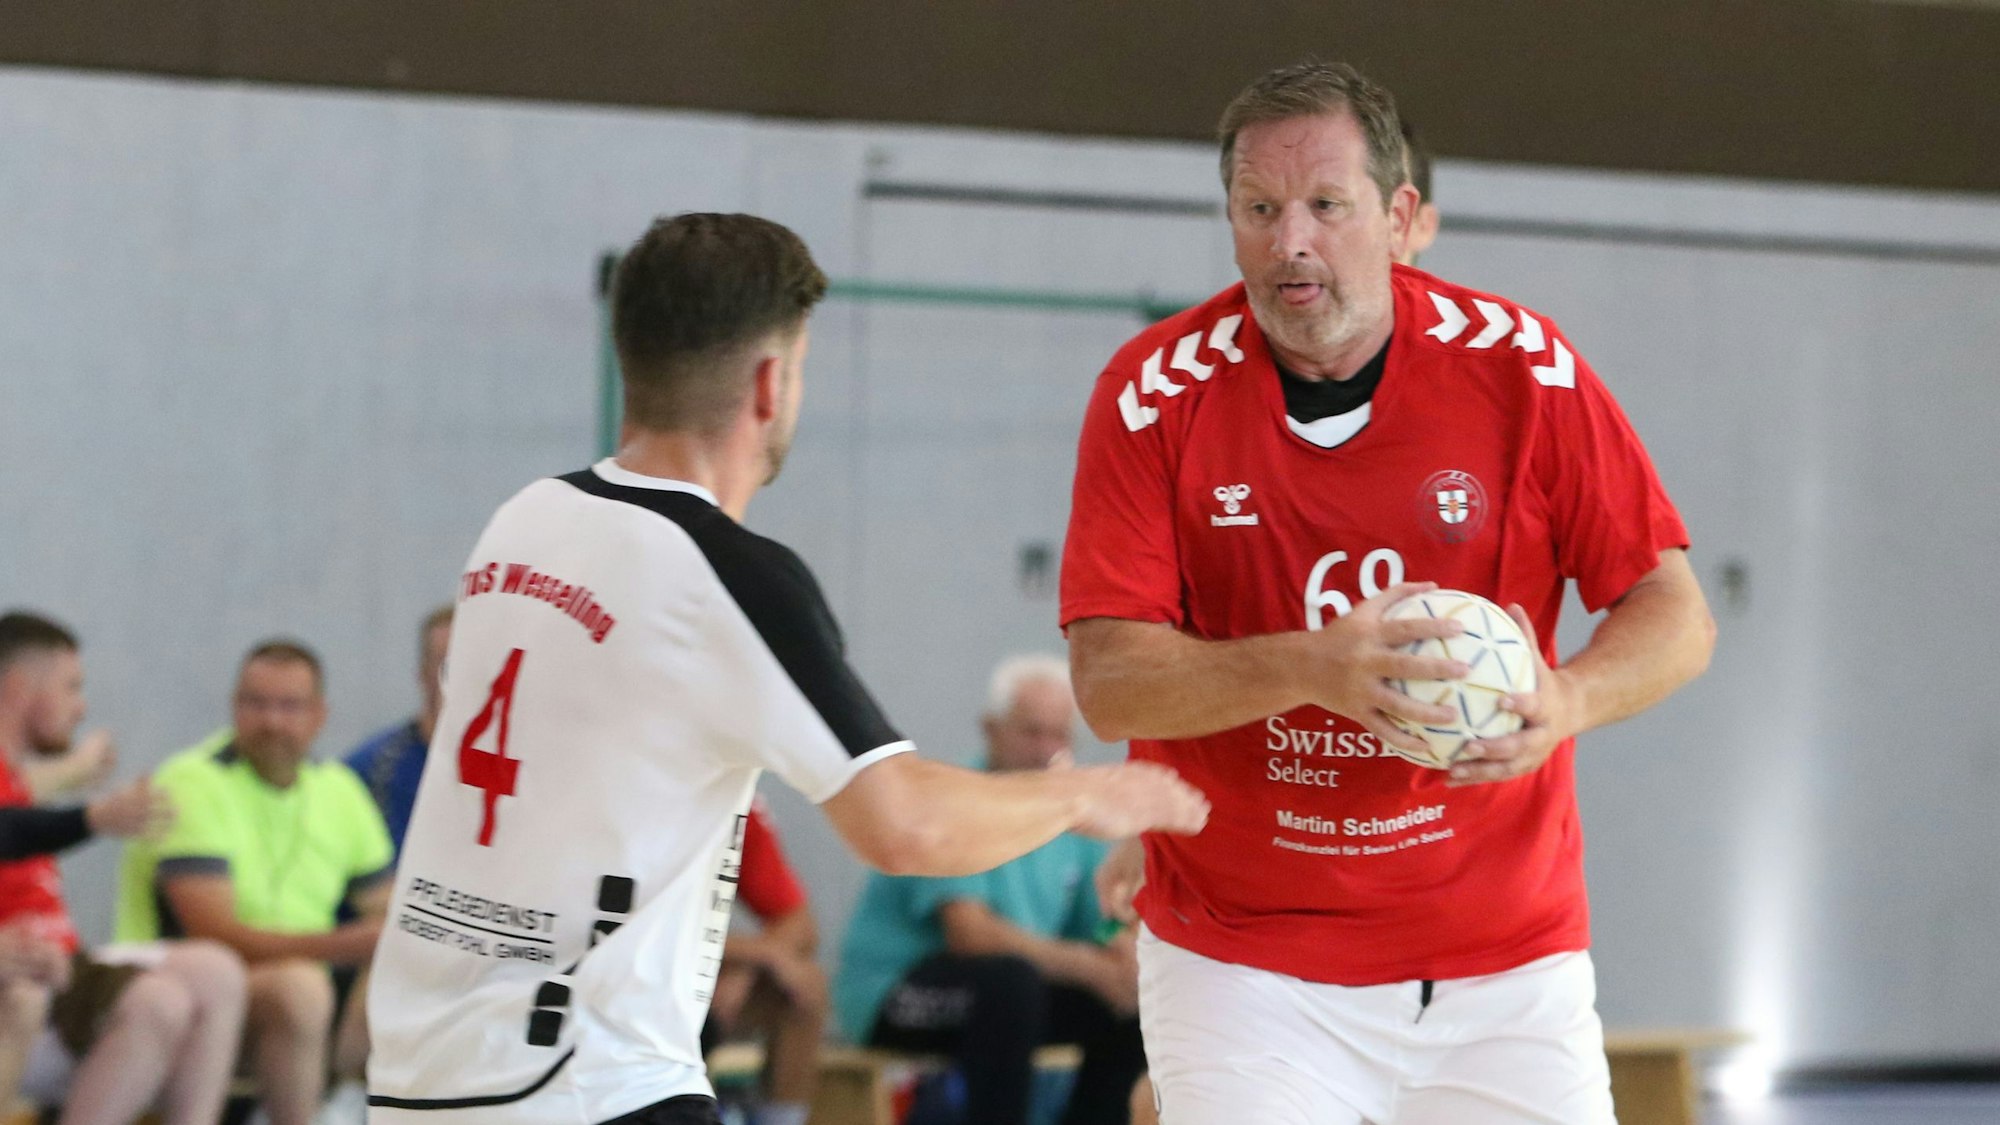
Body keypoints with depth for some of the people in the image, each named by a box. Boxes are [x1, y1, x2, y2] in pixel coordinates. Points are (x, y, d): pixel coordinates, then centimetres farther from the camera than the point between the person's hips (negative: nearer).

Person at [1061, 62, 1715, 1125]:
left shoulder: (1521, 367, -4)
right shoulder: (1154, 391, -6)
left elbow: (1675, 616, 0)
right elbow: (1107, 681, -10)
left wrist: (1568, 702, -21)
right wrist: (1303, 669, -27)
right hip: (1241, 965, -1)